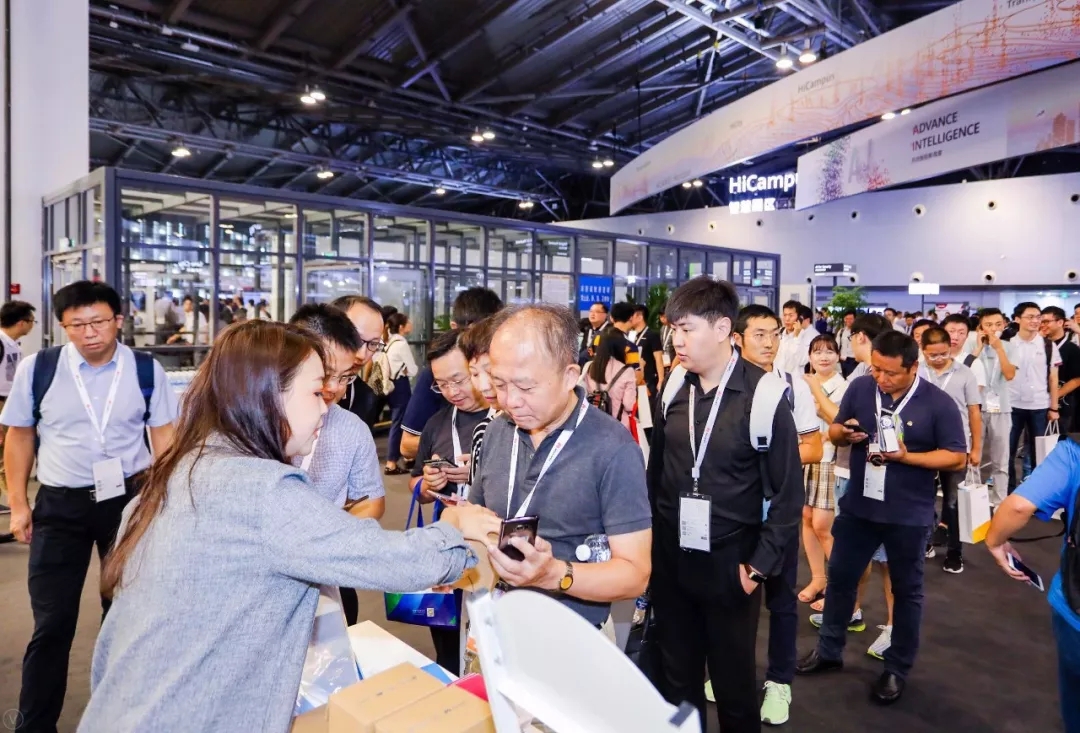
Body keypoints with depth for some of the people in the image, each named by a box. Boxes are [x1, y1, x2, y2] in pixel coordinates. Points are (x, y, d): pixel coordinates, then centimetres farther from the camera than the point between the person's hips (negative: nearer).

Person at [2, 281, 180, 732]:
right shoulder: (37, 368, -5)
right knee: (52, 620, 7)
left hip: (130, 497, 1)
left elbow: (163, 435, 0)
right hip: (60, 503, 0)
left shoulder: (146, 370, -5)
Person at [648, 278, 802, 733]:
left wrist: (761, 565, -9)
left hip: (730, 562, -4)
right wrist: (650, 537, 8)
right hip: (670, 559, 4)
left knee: (733, 683, 14)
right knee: (676, 679, 17)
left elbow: (788, 492, -10)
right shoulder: (673, 388, 0)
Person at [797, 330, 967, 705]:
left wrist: (906, 456, -23)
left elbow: (957, 458, -11)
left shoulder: (938, 403, -12)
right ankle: (829, 650, 32)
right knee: (839, 576, 14)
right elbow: (834, 431, 6)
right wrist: (843, 433, -18)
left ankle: (897, 670, 30)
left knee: (906, 590, 12)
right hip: (858, 505, 3)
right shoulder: (859, 388, -4)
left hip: (908, 514, -3)